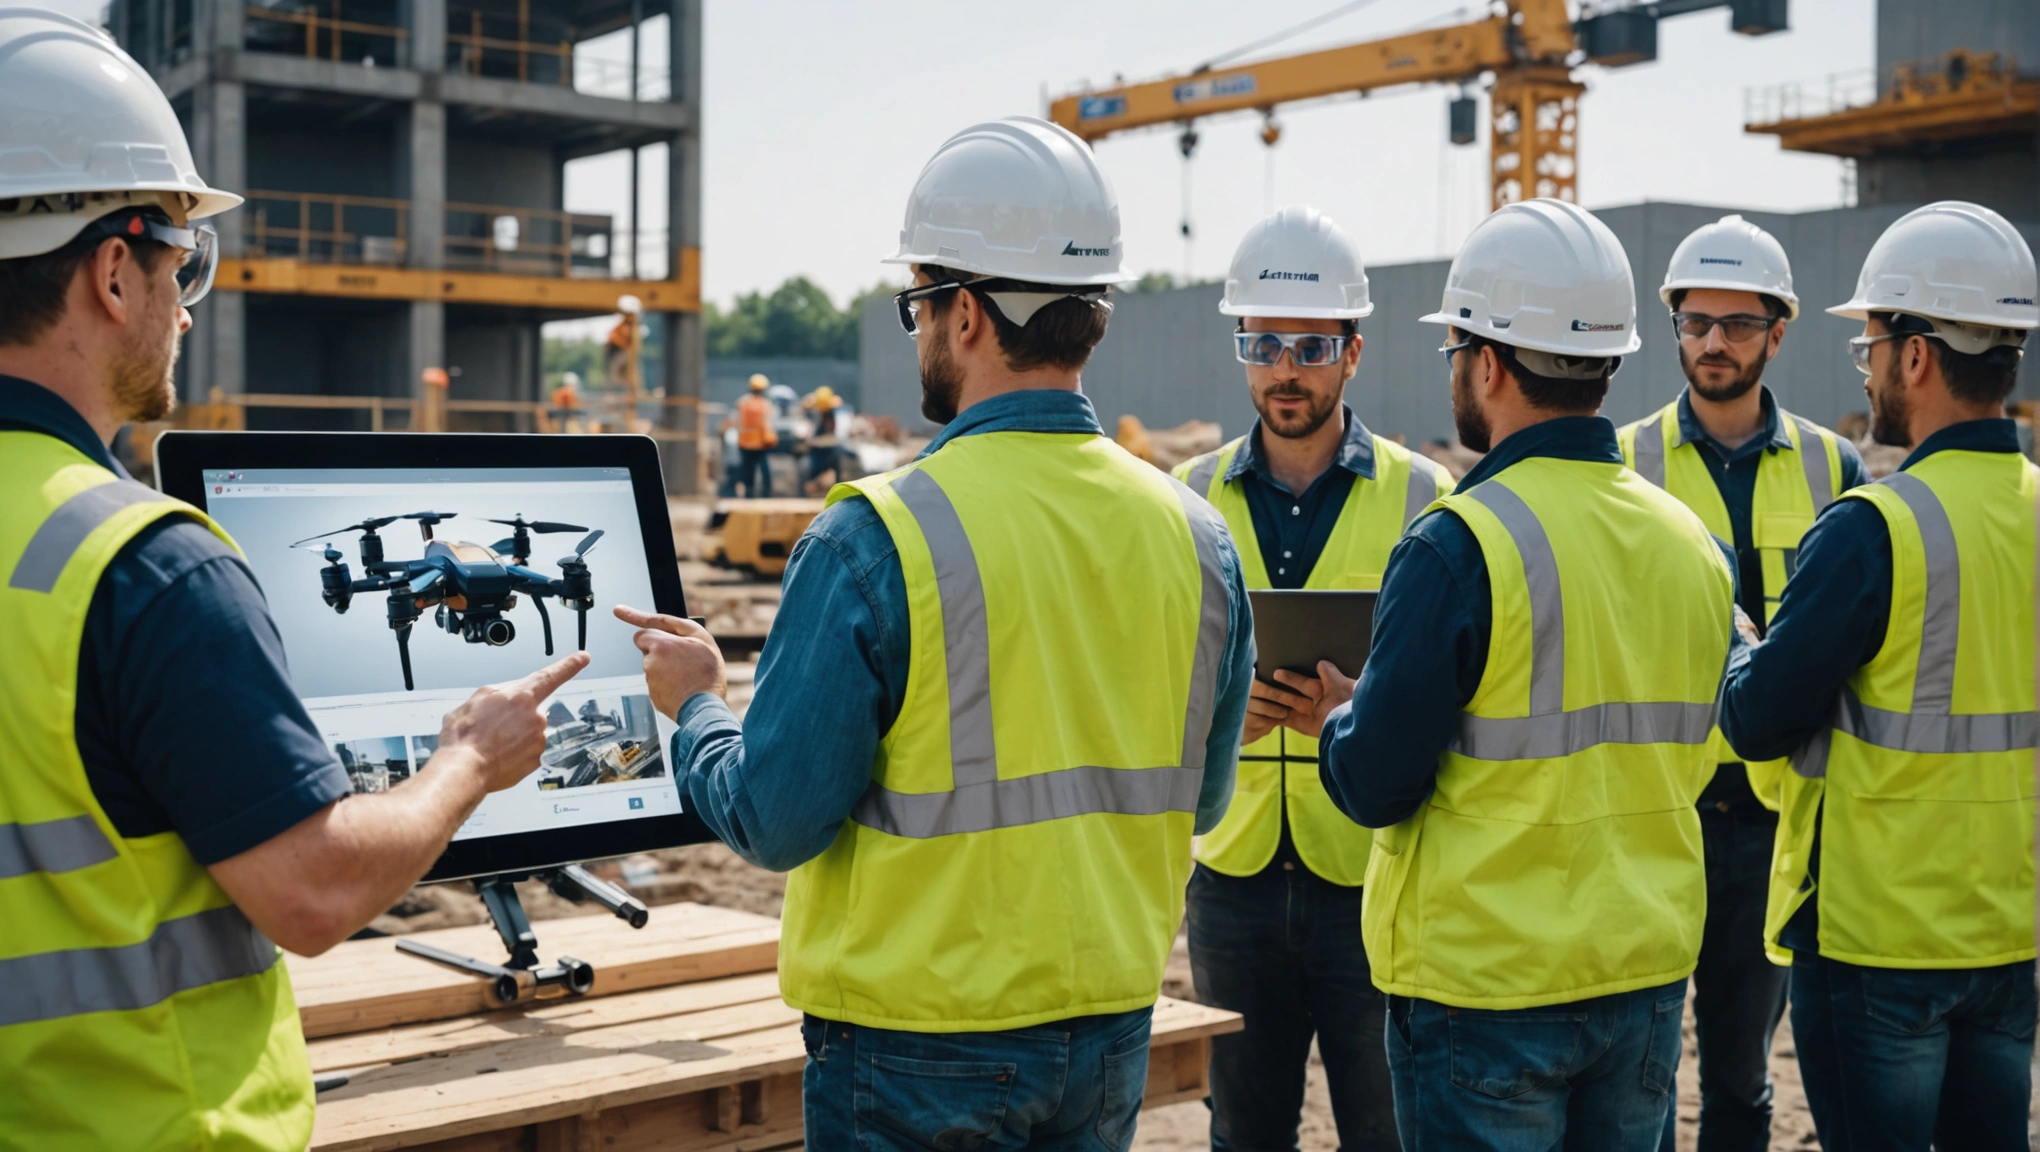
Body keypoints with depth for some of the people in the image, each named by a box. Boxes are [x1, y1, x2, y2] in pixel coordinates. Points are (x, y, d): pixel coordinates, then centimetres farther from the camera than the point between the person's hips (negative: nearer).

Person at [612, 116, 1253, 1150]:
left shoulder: (875, 540, -19)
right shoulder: (1194, 536, -3)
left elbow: (774, 820, -14)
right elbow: (1199, 802, 8)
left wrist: (695, 706, 5)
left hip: (917, 1050, -5)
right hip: (1111, 1039, 5)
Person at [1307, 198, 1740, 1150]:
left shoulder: (1458, 546, -18)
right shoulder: (1696, 545, 3)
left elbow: (1375, 787, -17)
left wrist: (1338, 719, 6)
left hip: (1487, 982, -6)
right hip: (1653, 972, 6)